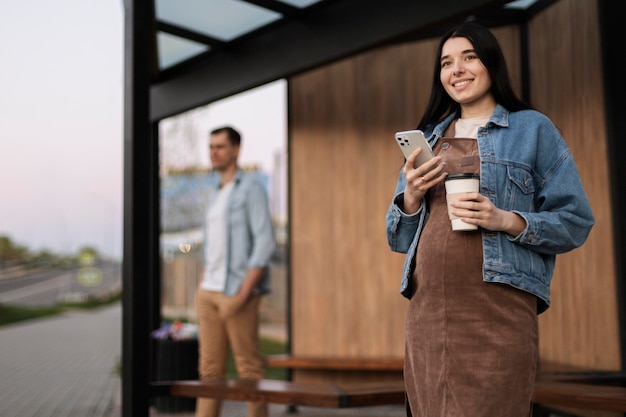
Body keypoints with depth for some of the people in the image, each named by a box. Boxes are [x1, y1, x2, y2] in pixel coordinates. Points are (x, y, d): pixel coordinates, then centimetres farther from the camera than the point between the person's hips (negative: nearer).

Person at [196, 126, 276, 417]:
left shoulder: (251, 188, -7)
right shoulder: (215, 191, 17)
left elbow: (265, 242, -14)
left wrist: (244, 291, -19)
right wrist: (203, 286, 12)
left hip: (237, 292, -7)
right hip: (210, 292, 7)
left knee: (249, 366, 0)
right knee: (210, 367, 7)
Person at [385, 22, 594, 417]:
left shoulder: (533, 128, 6)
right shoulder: (427, 138, 18)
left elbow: (576, 222, 1)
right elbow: (399, 238, 18)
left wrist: (507, 221, -15)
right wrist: (410, 198, -3)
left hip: (499, 307, -4)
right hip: (427, 307, 4)